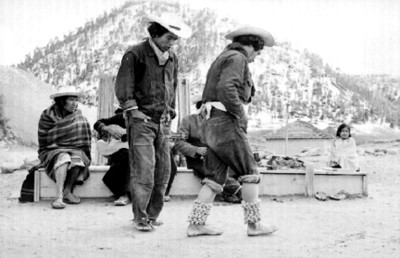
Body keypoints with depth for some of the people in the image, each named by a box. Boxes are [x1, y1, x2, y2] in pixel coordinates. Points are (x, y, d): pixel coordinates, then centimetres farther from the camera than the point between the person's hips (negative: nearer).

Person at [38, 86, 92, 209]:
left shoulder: (79, 116, 9)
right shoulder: (48, 115, -3)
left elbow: (84, 138, 8)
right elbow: (44, 140, -8)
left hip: (75, 151, 3)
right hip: (53, 152, -3)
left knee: (77, 158, -34)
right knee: (64, 158, -37)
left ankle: (67, 191, -22)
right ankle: (59, 197, -45)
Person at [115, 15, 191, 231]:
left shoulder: (172, 59, 13)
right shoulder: (135, 55, -7)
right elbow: (123, 86, -10)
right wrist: (133, 111, -13)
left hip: (163, 122, 6)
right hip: (141, 120, -6)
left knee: (163, 170, 5)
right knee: (143, 169, -10)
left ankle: (152, 215, 17)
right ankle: (141, 218, -2)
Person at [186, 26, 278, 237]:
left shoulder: (222, 58, 25)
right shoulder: (237, 58, -6)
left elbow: (208, 96, 24)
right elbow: (226, 88, -24)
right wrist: (240, 114, -15)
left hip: (211, 124, 9)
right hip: (226, 122, -9)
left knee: (216, 177, 8)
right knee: (249, 173, -2)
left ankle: (196, 224, 4)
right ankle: (254, 224, 1)